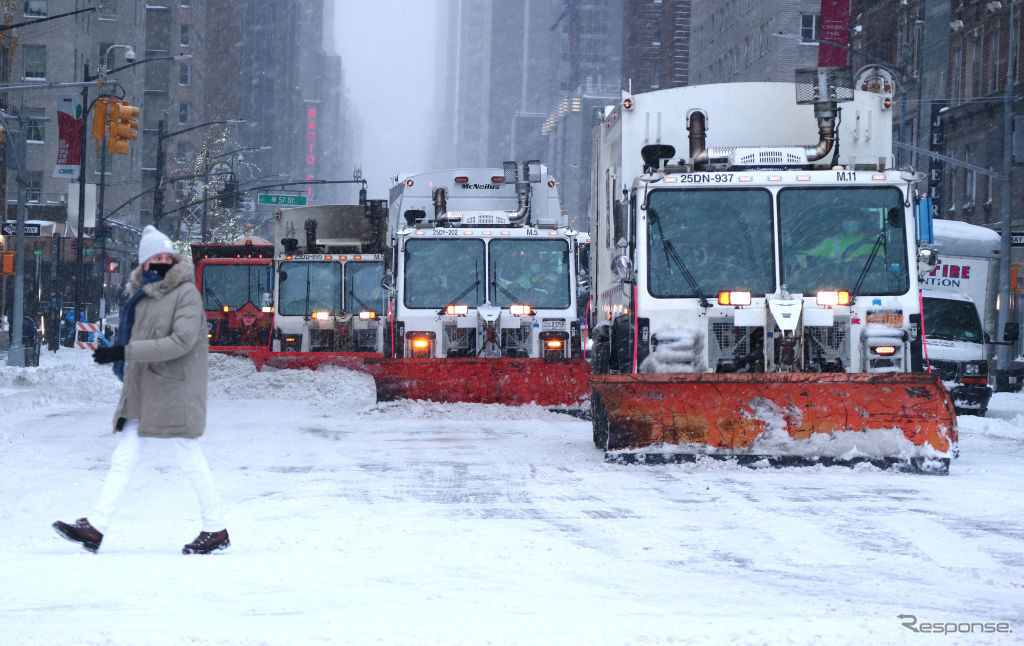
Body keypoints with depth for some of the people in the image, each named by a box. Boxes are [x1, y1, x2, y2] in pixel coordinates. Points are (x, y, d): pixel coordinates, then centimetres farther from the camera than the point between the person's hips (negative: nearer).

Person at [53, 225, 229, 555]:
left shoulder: (186, 293, -10)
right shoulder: (143, 296, 13)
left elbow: (182, 341, -21)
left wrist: (125, 352, -24)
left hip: (176, 391, -7)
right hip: (142, 392, 7)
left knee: (190, 459, -2)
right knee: (123, 458, 2)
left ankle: (216, 529, 9)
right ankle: (94, 527, -2)